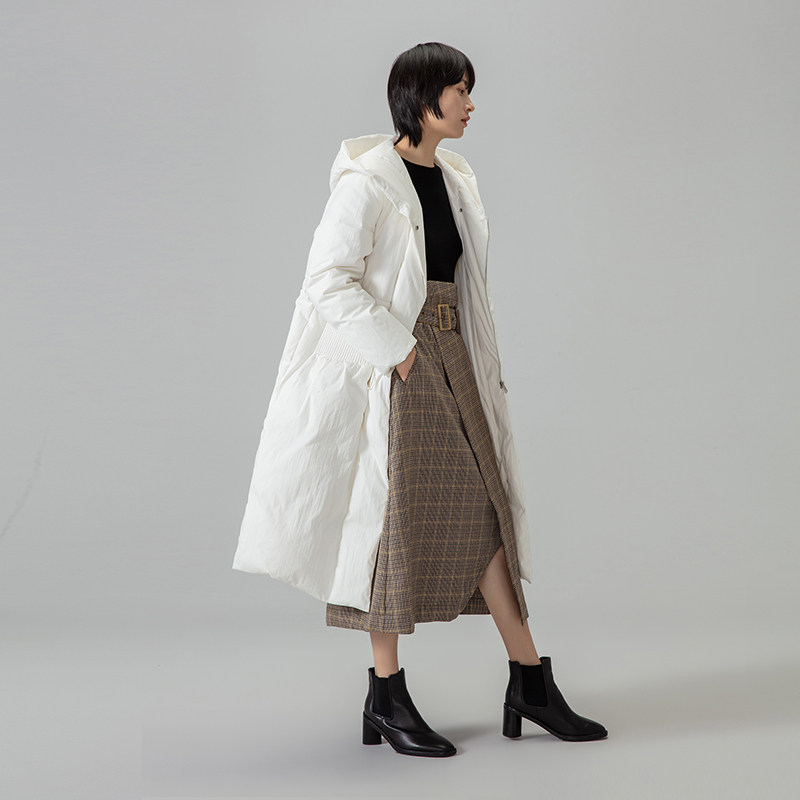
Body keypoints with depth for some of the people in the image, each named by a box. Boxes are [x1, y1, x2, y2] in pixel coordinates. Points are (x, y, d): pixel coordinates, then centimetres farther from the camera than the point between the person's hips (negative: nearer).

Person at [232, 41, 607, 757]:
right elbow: (330, 280, -17)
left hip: (450, 363, 7)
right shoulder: (369, 180, -11)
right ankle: (387, 698, 10)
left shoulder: (455, 181, 13)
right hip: (393, 371, -7)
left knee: (484, 512, 8)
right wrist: (396, 347, -18)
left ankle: (531, 684, 14)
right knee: (394, 519, -1)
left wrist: (485, 372, 16)